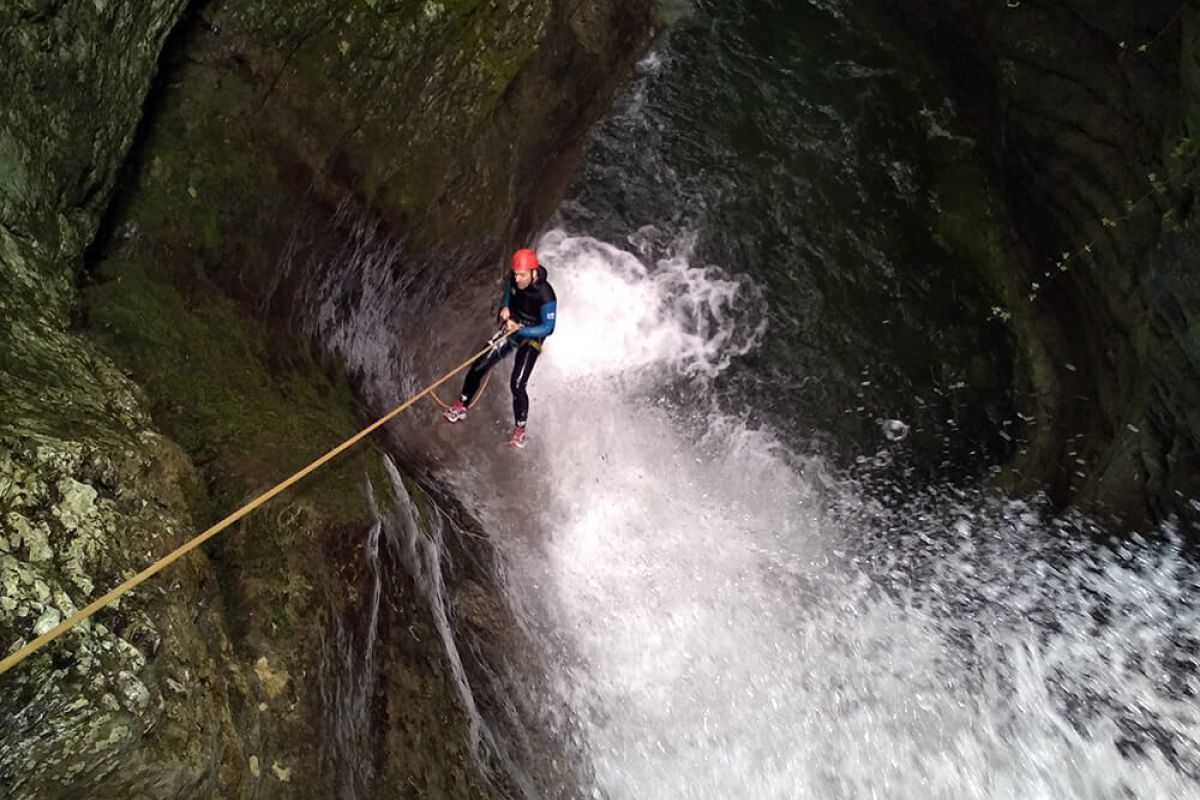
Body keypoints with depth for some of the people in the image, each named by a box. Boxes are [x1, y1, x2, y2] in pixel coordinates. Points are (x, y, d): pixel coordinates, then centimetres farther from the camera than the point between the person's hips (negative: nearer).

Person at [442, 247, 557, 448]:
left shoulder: (546, 296, -27)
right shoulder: (514, 281, -10)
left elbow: (547, 327, -21)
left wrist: (520, 329, -28)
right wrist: (504, 308, -8)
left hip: (531, 339, -6)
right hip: (511, 330, 6)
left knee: (517, 385, -15)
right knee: (478, 367, 2)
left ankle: (519, 430, 3)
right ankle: (461, 407, 22)